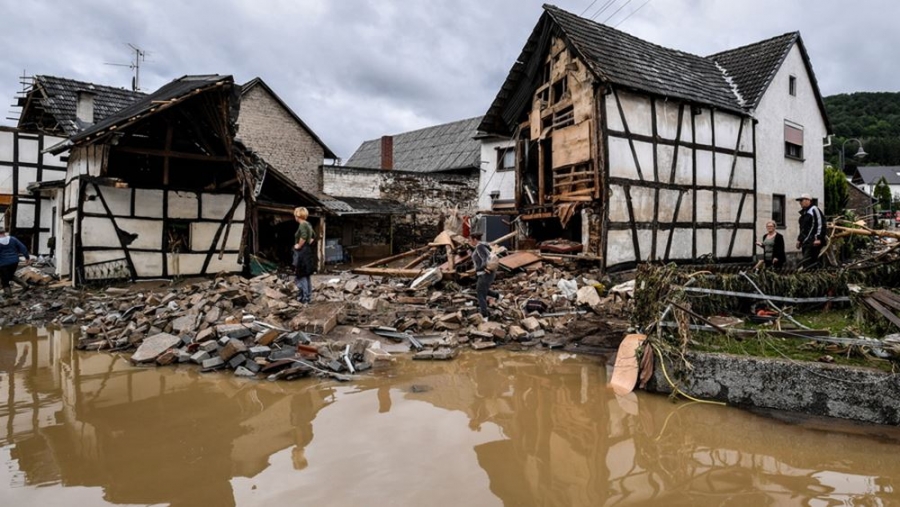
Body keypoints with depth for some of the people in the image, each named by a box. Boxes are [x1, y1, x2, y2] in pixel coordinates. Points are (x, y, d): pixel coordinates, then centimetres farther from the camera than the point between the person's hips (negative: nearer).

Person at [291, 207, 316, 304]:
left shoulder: (302, 225, -16)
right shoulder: (308, 224, 11)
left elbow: (304, 236, -32)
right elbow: (314, 236, 23)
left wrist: (299, 245, -19)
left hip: (302, 253, -9)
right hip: (308, 251, 9)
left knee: (300, 276, -3)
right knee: (307, 276, 15)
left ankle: (304, 298, -3)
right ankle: (309, 296, 20)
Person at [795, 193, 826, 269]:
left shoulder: (814, 210, -6)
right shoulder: (804, 213, 23)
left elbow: (820, 224, -14)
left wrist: (818, 238, -20)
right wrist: (799, 239, 24)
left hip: (813, 243, -9)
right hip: (805, 242, 9)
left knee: (806, 263, -19)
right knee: (813, 263, 9)